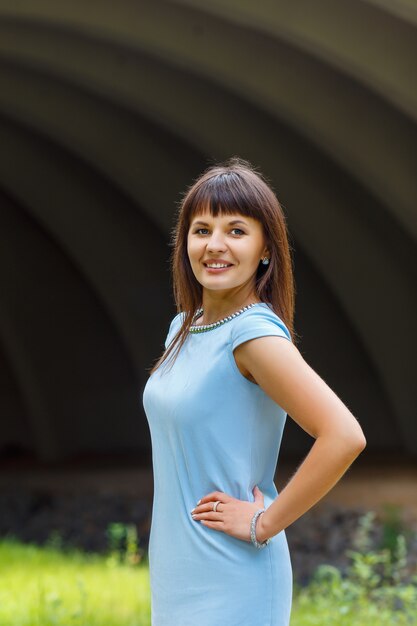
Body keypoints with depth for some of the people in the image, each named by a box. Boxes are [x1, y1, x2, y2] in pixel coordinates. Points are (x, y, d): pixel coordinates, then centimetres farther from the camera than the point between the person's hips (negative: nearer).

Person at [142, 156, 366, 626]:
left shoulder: (256, 333, -16)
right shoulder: (183, 327, 8)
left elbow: (344, 436, -27)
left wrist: (265, 523, -18)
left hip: (231, 588, -8)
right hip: (176, 575, 8)